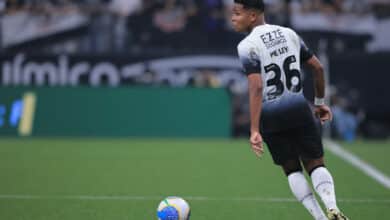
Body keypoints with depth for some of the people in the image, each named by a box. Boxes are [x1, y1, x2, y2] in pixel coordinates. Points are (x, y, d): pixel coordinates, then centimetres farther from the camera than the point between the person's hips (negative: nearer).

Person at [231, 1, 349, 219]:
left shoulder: (247, 46, -11)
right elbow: (317, 67, 9)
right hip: (299, 107, 3)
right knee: (315, 163, 11)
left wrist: (254, 130, -24)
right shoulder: (289, 34, 6)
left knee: (292, 169, 13)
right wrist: (320, 102, 23)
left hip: (271, 115, -3)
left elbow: (257, 87, -21)